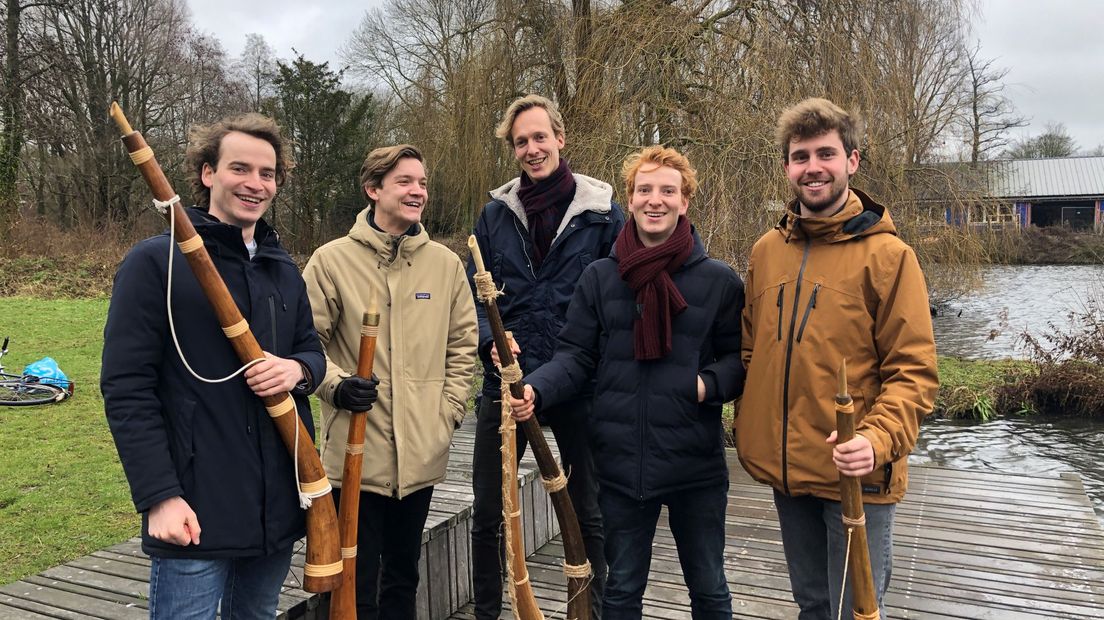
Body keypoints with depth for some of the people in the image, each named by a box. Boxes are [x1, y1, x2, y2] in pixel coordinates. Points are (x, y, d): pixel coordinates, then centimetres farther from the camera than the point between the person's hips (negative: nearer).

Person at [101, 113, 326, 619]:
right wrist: (159, 496, -17)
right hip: (195, 508, -6)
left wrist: (297, 368, -7)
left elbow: (312, 349, 18)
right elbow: (125, 388, -11)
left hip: (278, 503, 6)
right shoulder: (155, 262, -8)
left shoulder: (283, 270, 11)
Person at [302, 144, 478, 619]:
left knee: (403, 572, 20)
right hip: (356, 452, -3)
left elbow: (463, 342, 9)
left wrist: (449, 410, 2)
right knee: (357, 580, 7)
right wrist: (335, 385, -18)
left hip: (422, 452, 3)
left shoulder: (445, 264, 4)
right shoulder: (332, 260, -5)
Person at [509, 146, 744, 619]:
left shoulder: (719, 280, -4)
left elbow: (739, 358, 2)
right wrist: (535, 390, -19)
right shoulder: (599, 278, 0)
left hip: (697, 464, -1)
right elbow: (576, 357, -1)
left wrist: (713, 384, -18)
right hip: (621, 464, 1)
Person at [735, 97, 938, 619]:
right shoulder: (765, 251, 5)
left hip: (855, 474, -5)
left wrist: (877, 439, -26)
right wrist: (751, 429, 6)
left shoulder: (887, 254, -10)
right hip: (785, 468, 5)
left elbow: (913, 370, -12)